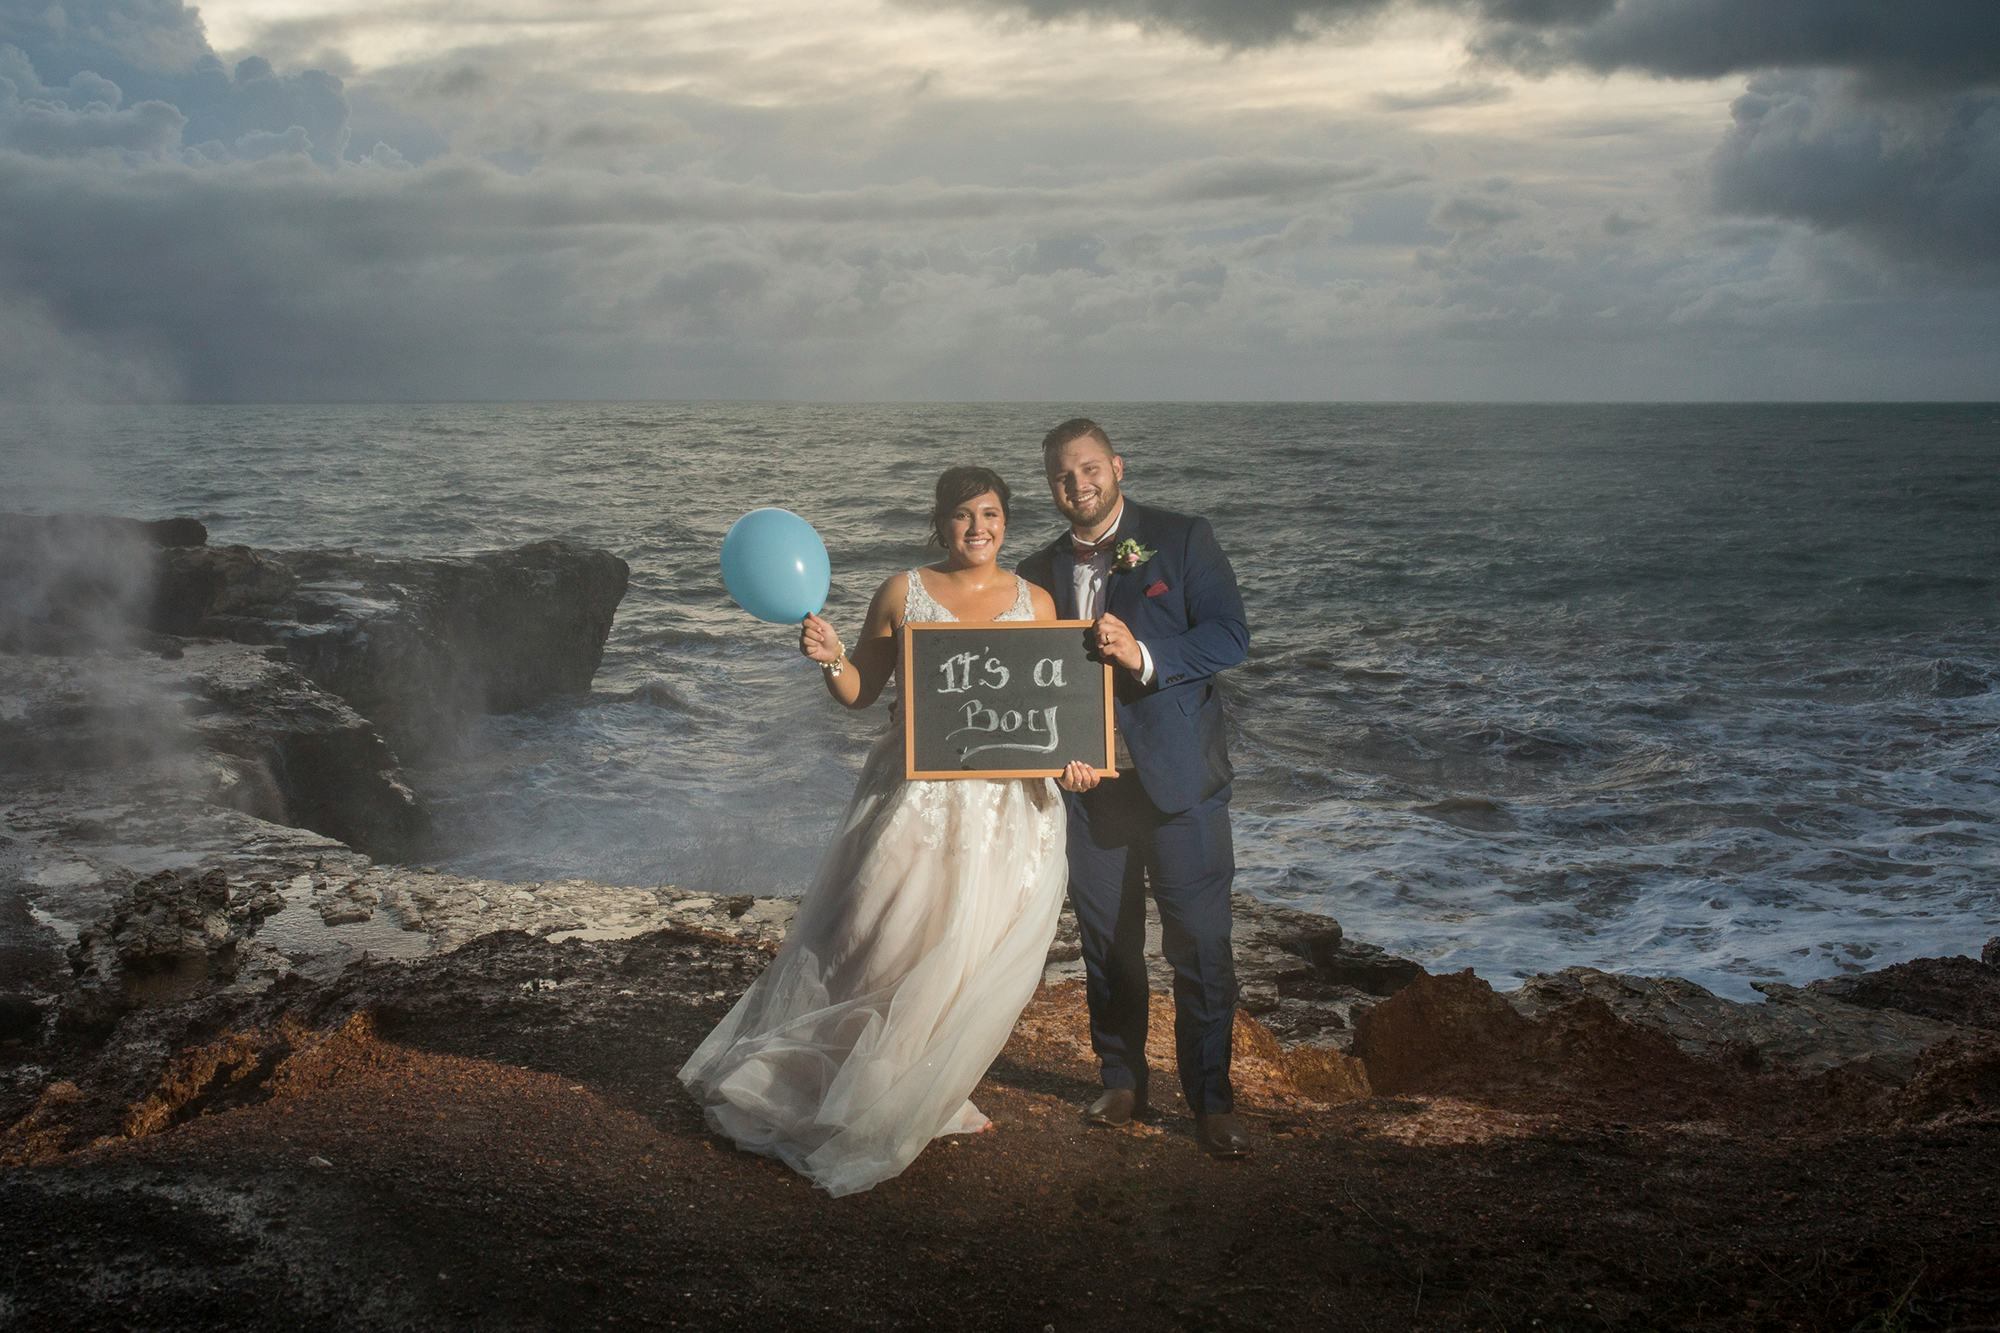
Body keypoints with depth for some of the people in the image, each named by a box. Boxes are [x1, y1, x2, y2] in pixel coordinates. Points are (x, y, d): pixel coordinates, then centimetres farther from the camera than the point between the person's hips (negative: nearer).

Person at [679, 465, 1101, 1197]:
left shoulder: (1035, 602, 7)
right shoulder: (902, 592, 1)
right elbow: (859, 692, 6)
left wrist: (1071, 756, -9)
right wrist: (830, 659, -15)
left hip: (1007, 803, 3)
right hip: (916, 798, -2)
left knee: (978, 958, 5)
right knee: (889, 945, -2)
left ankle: (927, 1097, 28)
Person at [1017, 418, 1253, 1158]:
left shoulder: (1182, 539, -2)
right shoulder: (1040, 571, 10)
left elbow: (1231, 637, -11)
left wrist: (1143, 654, -26)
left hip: (1178, 777, -4)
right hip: (1087, 784, 4)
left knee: (1201, 943, -3)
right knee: (1107, 944, 12)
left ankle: (1211, 1099, 9)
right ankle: (1121, 1082, 27)